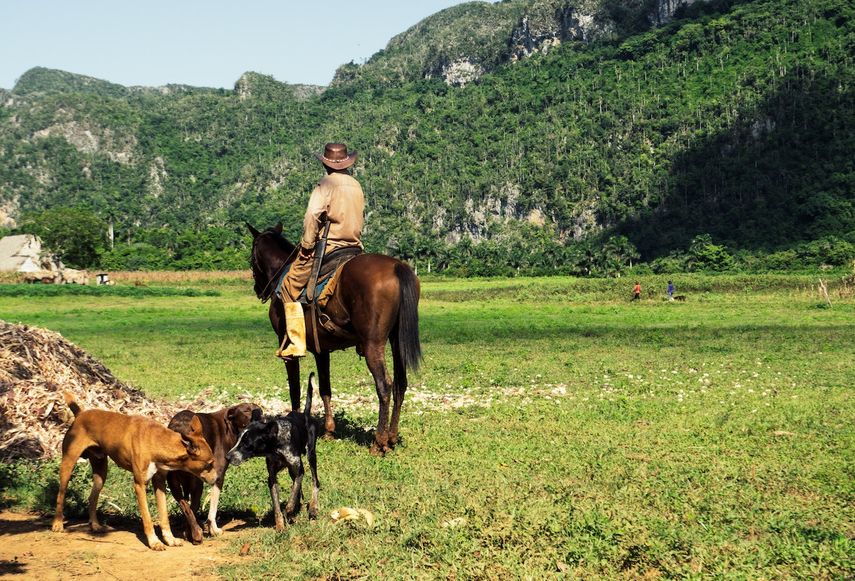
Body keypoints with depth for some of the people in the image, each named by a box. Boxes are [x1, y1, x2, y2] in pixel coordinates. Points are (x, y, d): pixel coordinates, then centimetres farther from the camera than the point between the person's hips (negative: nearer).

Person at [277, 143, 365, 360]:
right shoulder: (356, 185, 12)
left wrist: (306, 246, -12)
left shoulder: (326, 184, -10)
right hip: (355, 248, 7)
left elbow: (312, 215, -20)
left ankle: (296, 343, -9)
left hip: (328, 246, -7)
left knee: (290, 286, -2)